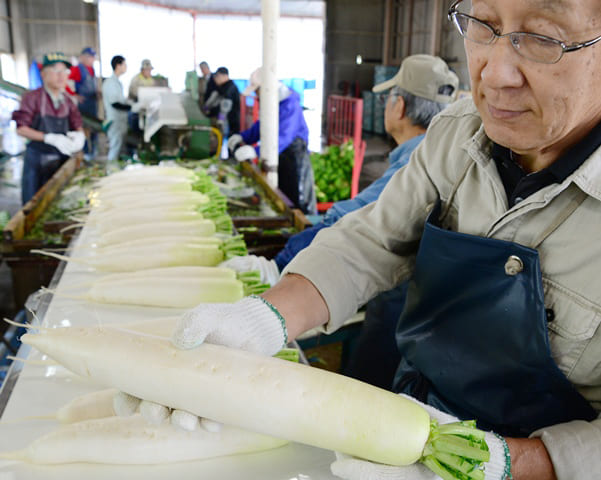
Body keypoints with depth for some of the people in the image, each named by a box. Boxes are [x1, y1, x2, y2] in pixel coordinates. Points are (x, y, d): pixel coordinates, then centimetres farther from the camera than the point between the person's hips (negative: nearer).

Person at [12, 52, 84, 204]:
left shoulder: (67, 101, 7)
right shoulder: (33, 97, -9)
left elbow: (78, 127, 13)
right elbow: (21, 128, -13)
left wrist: (79, 135, -13)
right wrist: (50, 138, -25)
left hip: (62, 158, 5)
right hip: (38, 158, -4)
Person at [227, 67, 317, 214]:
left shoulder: (289, 105, -24)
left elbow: (283, 138, -35)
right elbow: (260, 126, 19)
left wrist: (256, 151, -43)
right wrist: (242, 137, 4)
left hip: (294, 156, -9)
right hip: (279, 157, 9)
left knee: (300, 202, -1)